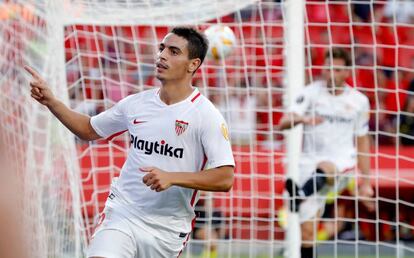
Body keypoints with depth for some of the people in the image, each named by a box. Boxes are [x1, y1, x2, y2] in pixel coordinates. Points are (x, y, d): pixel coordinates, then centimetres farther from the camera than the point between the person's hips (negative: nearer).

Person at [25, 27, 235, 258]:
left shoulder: (206, 115, -9)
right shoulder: (136, 104, 6)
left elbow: (225, 179, -15)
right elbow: (90, 130, 22)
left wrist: (172, 178, -25)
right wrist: (50, 101, 10)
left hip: (167, 229, -2)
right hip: (121, 213, 2)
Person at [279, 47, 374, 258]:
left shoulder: (359, 101, 6)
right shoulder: (310, 93, 1)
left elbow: (362, 141, 16)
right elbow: (283, 123, -11)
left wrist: (366, 181, 15)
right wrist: (302, 119, -34)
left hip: (342, 161, -1)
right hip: (310, 161, 1)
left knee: (325, 168, -40)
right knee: (307, 230, -6)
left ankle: (300, 194, -65)